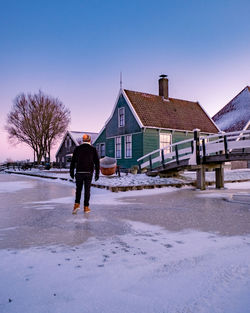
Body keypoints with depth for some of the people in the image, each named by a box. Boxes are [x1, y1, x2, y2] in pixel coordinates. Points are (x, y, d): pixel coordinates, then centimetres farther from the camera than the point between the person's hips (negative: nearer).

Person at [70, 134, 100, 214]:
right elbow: (97, 162, -1)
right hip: (89, 172, 0)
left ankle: (77, 204, -3)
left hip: (79, 172, 1)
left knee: (78, 189, 13)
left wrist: (72, 172, 10)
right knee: (87, 190, 6)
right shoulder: (93, 149, 3)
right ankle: (86, 207, 8)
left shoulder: (77, 148, 4)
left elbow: (73, 161, 4)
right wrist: (97, 173, 3)